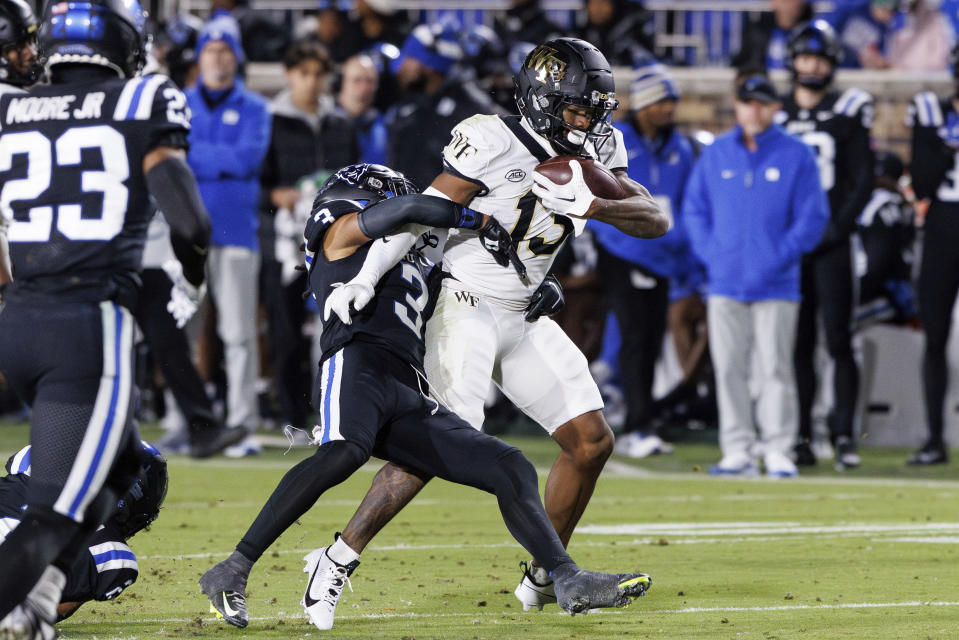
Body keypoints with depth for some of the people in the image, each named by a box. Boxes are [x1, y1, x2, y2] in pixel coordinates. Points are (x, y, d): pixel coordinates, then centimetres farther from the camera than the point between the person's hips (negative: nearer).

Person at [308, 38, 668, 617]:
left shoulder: (592, 157, 3)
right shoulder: (496, 144, -18)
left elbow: (657, 220, -4)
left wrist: (590, 205, -22)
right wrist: (366, 276, -27)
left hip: (525, 319, 8)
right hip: (465, 306, -8)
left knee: (592, 442, 4)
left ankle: (544, 578, 18)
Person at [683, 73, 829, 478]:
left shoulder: (797, 155, 2)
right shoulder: (716, 154, 11)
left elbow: (812, 217, 0)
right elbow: (694, 208, 14)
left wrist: (781, 257, -9)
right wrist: (710, 254, 1)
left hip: (775, 284, -3)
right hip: (726, 283, 3)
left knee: (776, 368, -4)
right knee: (728, 368, 1)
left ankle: (778, 451, -1)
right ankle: (738, 450, 4)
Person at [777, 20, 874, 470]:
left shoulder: (846, 114, 3)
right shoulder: (773, 115, 10)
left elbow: (862, 181, 2)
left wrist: (839, 226, -10)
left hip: (830, 243, -2)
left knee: (838, 340, -7)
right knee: (798, 344, 4)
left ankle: (844, 437, -6)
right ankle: (801, 438, 7)